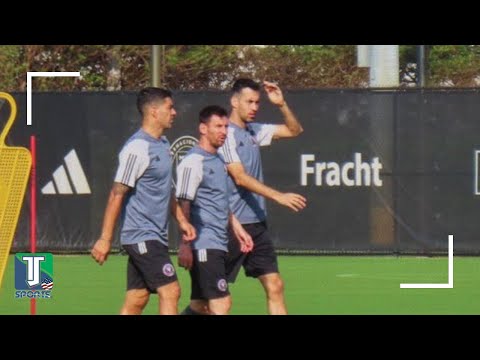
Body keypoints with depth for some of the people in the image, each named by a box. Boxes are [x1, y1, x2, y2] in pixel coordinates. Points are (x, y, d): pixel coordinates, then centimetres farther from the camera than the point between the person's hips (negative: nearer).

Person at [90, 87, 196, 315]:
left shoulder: (163, 144, 14)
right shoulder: (137, 148, -15)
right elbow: (117, 194, -16)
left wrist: (181, 219, 21)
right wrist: (105, 239, -17)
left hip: (155, 237, 9)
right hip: (142, 236, -9)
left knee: (136, 301, 7)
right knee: (170, 292, -12)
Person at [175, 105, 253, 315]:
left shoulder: (218, 161, 17)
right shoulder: (193, 162, -11)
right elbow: (183, 205, -15)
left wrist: (237, 229, 25)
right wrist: (185, 244, -19)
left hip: (218, 245, 9)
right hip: (204, 245, -9)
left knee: (200, 306, 10)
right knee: (221, 304, -13)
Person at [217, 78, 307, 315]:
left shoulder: (254, 131, 12)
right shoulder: (226, 134, -12)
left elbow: (294, 130, 21)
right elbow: (240, 178, -20)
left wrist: (282, 105, 3)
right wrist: (279, 197, -27)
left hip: (257, 224, 8)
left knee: (274, 286, 2)